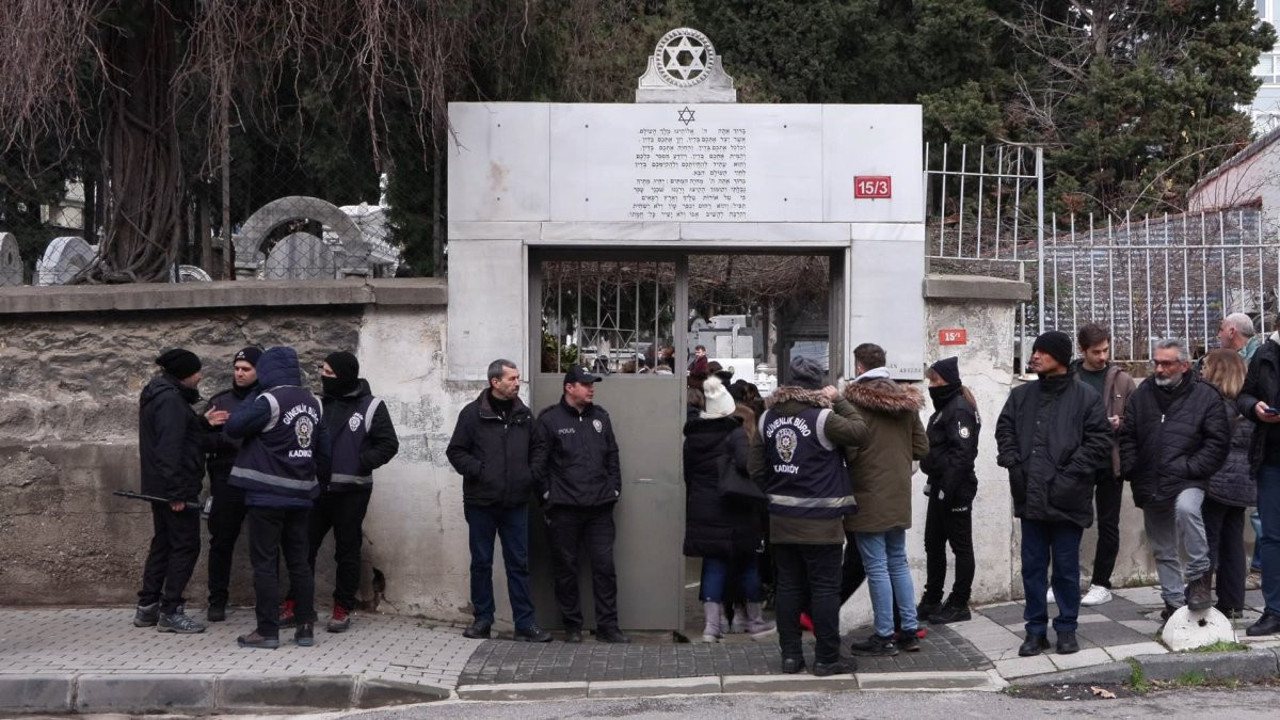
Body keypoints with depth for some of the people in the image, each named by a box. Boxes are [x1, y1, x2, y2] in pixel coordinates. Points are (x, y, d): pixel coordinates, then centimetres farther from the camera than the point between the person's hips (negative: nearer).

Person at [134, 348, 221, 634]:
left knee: (163, 544, 16)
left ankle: (146, 608, 21)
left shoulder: (160, 396, 15)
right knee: (186, 546, -3)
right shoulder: (171, 400, -18)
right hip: (174, 488, -10)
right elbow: (168, 448, -24)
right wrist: (177, 492, -25)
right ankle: (170, 612, 0)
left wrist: (203, 424, 14)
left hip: (160, 488, 10)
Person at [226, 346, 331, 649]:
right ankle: (306, 627, 12)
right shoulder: (313, 403, 10)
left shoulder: (270, 400, -12)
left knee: (265, 563, -1)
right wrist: (320, 481, 21)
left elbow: (234, 427, -12)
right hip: (301, 494, 6)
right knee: (299, 561, 11)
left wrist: (250, 403, 3)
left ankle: (267, 631, 1)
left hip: (267, 494, -6)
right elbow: (324, 448, 13)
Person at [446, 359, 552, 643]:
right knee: (481, 563, 8)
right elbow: (455, 451, -2)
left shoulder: (523, 414, 7)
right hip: (481, 502, -3)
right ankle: (482, 619, 19)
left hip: (516, 503, 3)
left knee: (518, 563, 4)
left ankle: (524, 623, 8)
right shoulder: (473, 413, -5)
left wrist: (533, 472, 1)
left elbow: (538, 447, 17)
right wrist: (477, 470, -14)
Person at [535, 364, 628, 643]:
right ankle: (572, 626, 16)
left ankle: (607, 626, 8)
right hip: (564, 508, -3)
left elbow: (612, 456, 17)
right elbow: (539, 462, -3)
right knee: (567, 568, 5)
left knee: (605, 566, 2)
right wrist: (547, 495, -5)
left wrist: (615, 489, 10)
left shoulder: (600, 417, 12)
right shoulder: (549, 419, -3)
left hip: (600, 507, 4)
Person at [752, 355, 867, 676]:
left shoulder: (768, 417, 5)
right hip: (820, 521, -5)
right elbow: (859, 433, -7)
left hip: (780, 519, 6)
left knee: (788, 586, 12)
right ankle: (826, 659, 7)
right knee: (825, 587, 3)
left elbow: (756, 465, 9)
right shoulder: (823, 418, -14)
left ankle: (790, 654, 16)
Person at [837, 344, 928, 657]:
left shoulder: (854, 399, -14)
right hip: (899, 496, 7)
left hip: (869, 496, -6)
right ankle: (909, 630, 19)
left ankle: (884, 636, 5)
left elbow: (852, 447, -21)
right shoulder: (906, 401, 7)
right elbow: (921, 447, 9)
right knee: (898, 563, 16)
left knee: (876, 567, 0)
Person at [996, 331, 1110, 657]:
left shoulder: (1085, 396, -3)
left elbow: (1099, 440, -6)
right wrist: (1013, 463, -2)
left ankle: (1067, 629, 19)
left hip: (1067, 499, -4)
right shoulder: (1021, 395, 10)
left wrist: (1070, 473, -13)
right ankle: (1036, 629, 18)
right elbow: (1004, 431, 14)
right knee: (1033, 565, 8)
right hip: (1030, 496, 4)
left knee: (1066, 567, 6)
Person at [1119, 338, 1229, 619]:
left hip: (1186, 482, -5)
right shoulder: (1142, 395, 9)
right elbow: (1127, 437, 13)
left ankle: (1198, 576, -19)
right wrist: (1132, 471, 1)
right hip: (1150, 486, 5)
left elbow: (1217, 441, -6)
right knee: (1163, 551, 11)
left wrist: (1190, 469, -14)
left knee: (1186, 509, -36)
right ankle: (1174, 602, 25)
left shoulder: (1205, 396, -3)